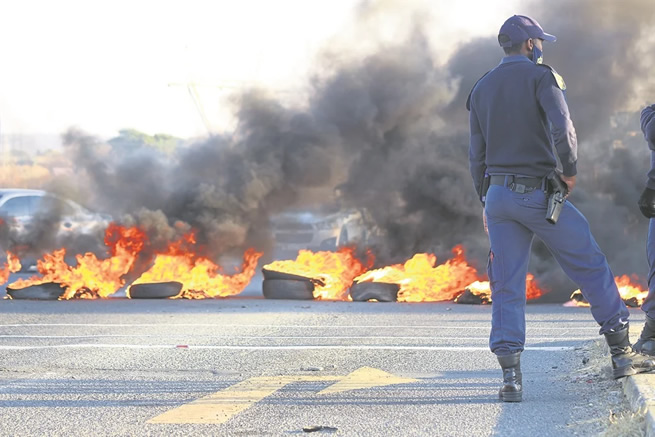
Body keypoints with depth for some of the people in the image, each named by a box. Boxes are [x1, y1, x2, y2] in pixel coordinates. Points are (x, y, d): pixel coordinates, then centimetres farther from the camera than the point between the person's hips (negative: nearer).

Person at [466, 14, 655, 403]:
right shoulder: (541, 76, -5)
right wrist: (570, 170, -4)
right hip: (538, 193, -5)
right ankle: (622, 353, 10)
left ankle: (511, 377, -3)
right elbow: (562, 128, -19)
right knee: (592, 268, 7)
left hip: (498, 193, 5)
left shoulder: (481, 89, 13)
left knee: (507, 287, 4)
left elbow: (477, 154, 15)